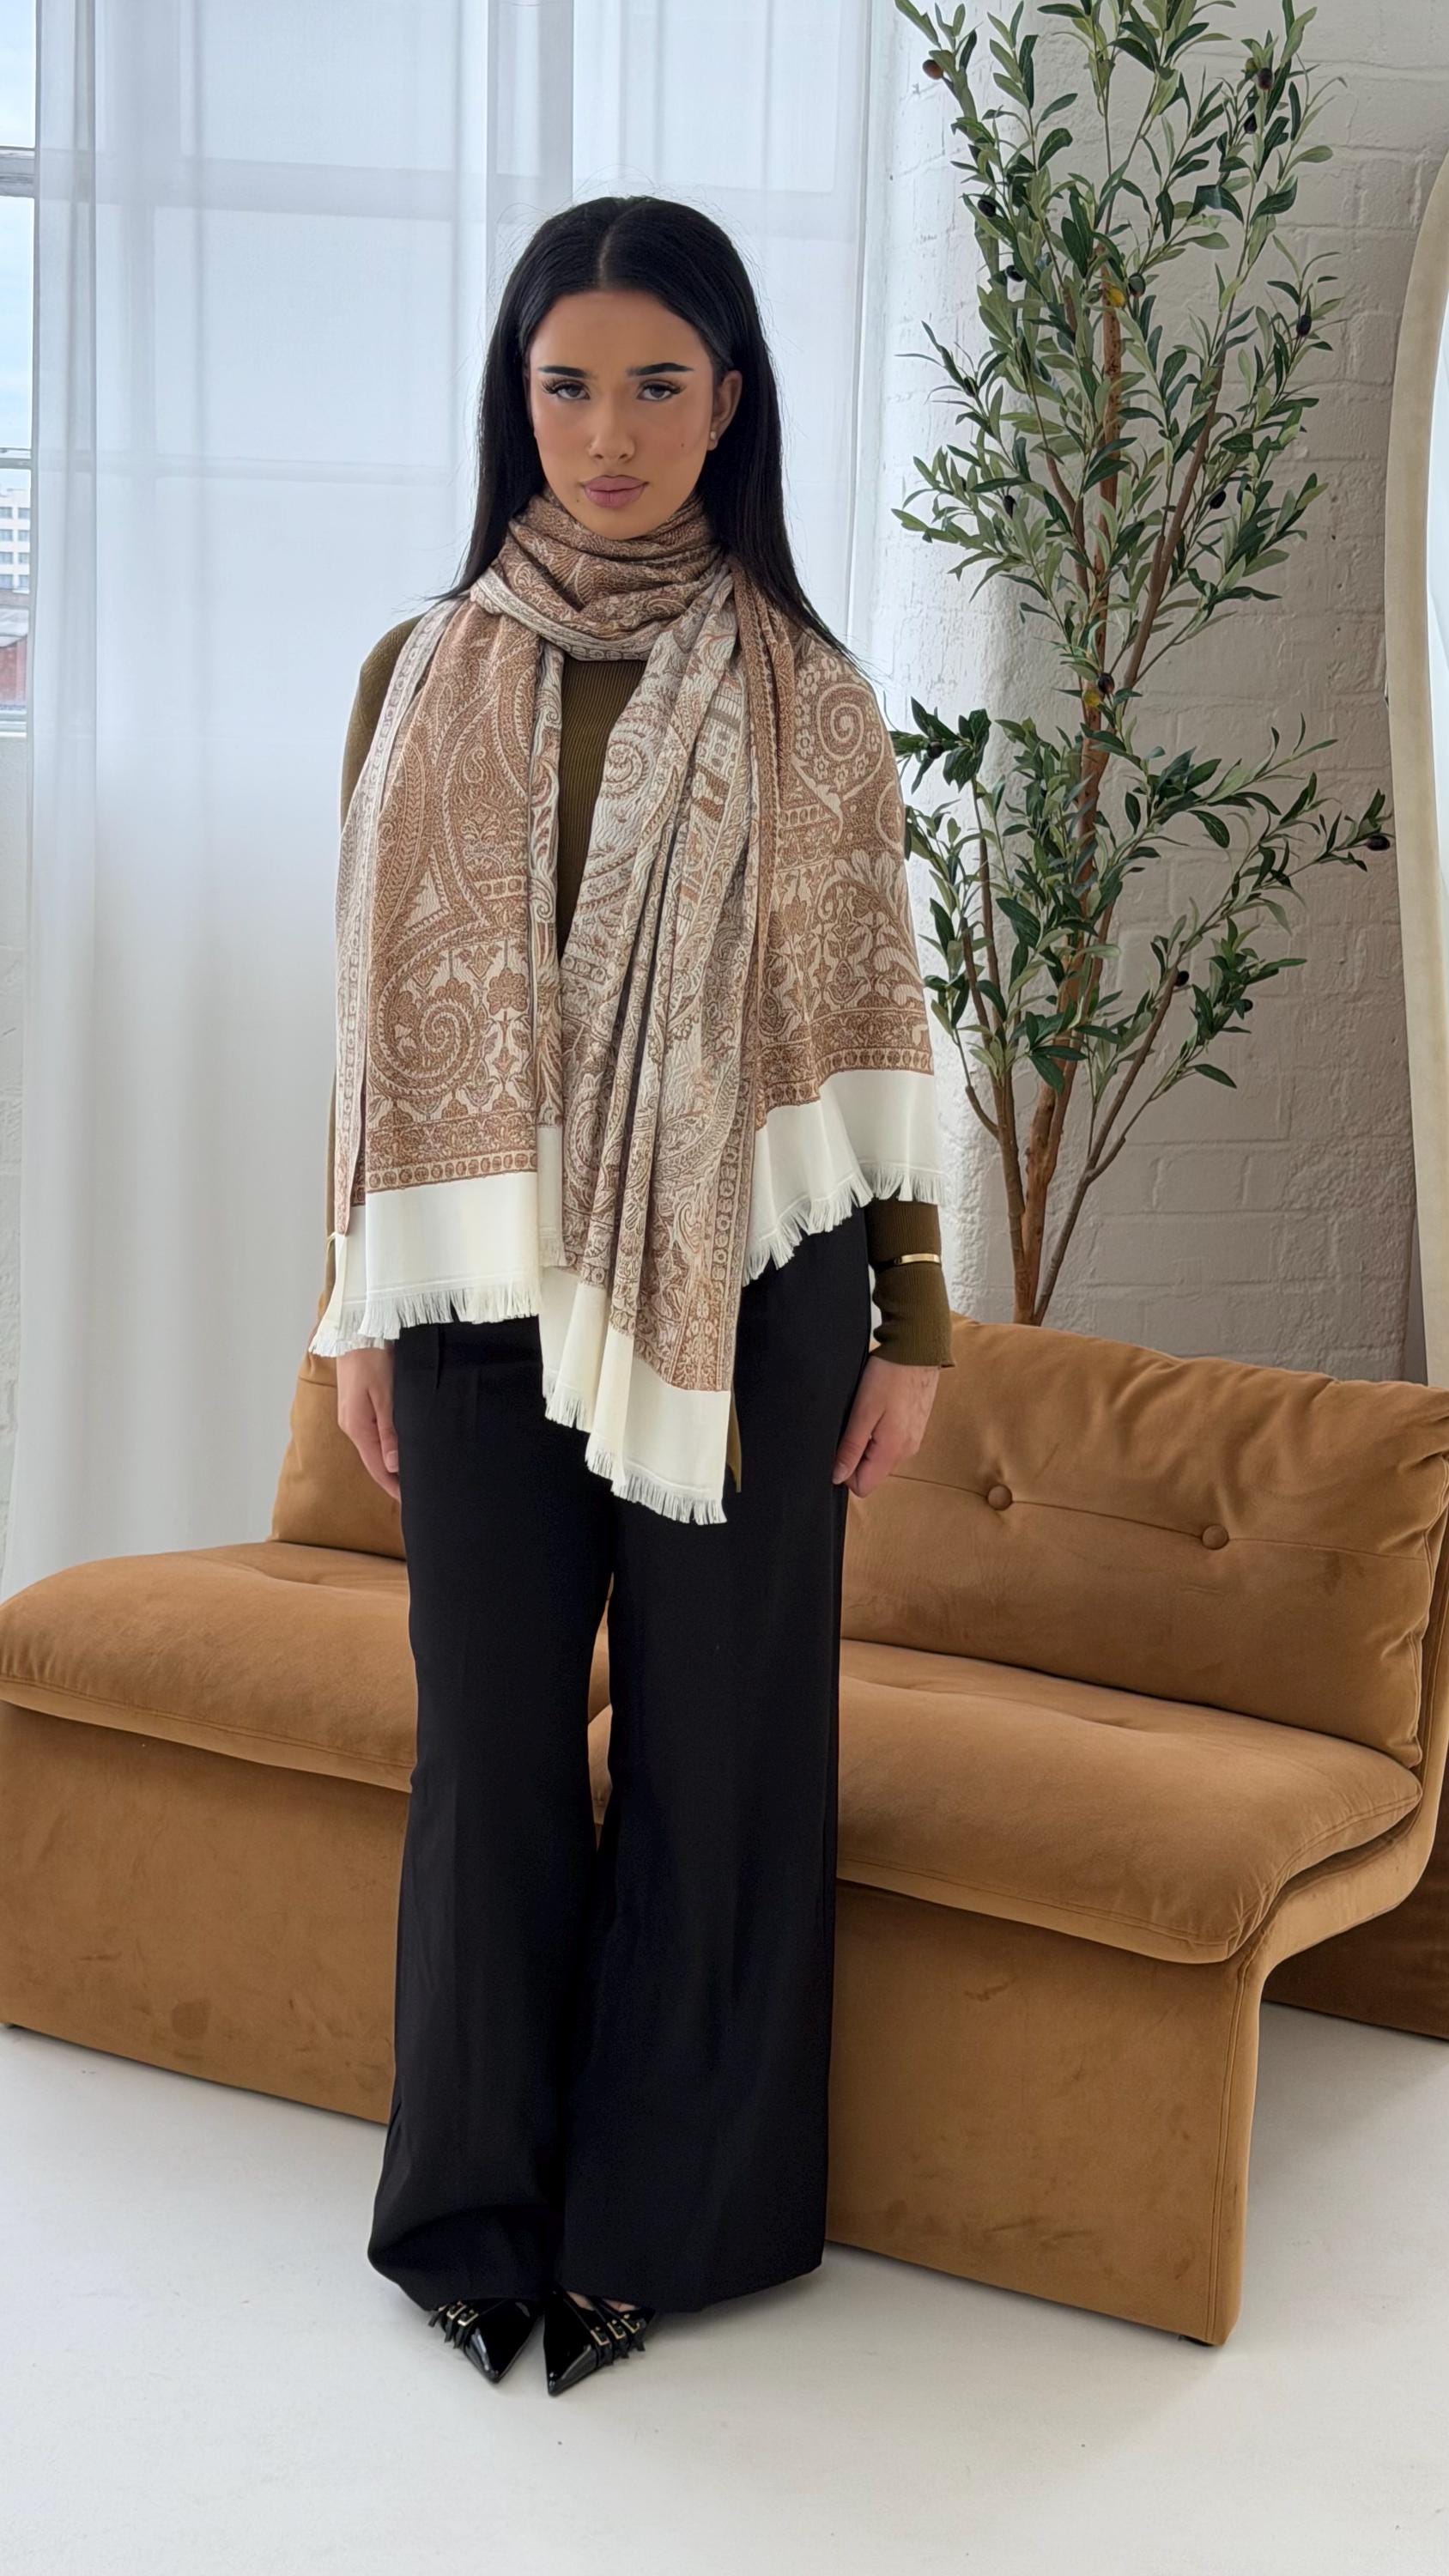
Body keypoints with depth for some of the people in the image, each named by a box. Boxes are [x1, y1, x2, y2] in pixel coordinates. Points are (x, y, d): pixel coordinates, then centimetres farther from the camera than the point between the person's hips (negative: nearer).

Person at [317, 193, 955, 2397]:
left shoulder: (806, 695, 0)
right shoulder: (422, 677, 5)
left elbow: (875, 1013, 1)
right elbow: (376, 1005, 7)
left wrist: (913, 1317, -1)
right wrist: (361, 1308, 5)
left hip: (741, 1280, -1)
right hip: (492, 1280, 1)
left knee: (719, 1740, 5)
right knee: (492, 1734, 7)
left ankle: (658, 2213, 21)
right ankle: (482, 2203, 24)